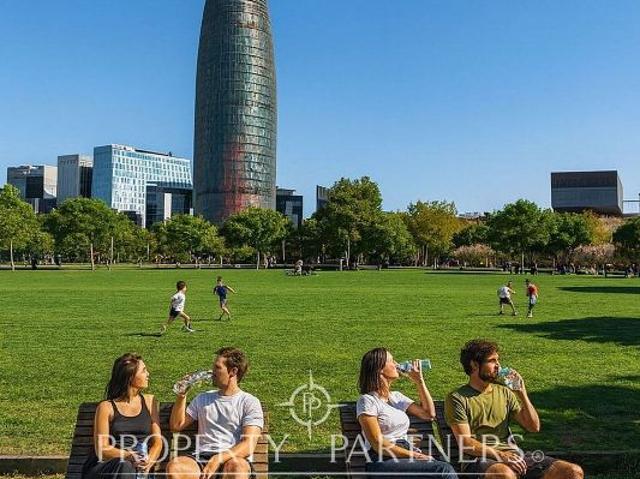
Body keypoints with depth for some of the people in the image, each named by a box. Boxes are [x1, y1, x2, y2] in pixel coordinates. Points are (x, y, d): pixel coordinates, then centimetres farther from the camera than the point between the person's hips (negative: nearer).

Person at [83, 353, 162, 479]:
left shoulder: (150, 401, 12)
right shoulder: (106, 407, 1)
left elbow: (157, 442, 7)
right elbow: (101, 449, -4)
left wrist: (148, 463, -13)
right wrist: (128, 456, -22)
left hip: (138, 467, 2)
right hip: (105, 468, -1)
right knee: (125, 466, -35)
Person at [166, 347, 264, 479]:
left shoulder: (250, 402, 5)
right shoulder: (203, 399, 22)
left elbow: (248, 444, -7)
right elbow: (176, 426, 21)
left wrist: (218, 459, -21)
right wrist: (181, 395, 10)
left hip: (233, 459, -3)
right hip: (202, 458, 4)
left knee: (236, 467, -40)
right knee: (173, 467, -29)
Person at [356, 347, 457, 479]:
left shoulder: (397, 396, 18)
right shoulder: (367, 400, -5)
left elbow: (429, 413, 15)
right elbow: (378, 444, -12)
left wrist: (419, 381, 11)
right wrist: (414, 455, -15)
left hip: (406, 457, 7)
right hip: (383, 461, -6)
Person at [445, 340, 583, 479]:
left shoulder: (504, 392, 18)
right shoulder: (457, 398, 1)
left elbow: (534, 427, 13)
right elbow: (465, 442, -9)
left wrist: (522, 393, 2)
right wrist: (501, 455, -21)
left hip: (513, 454, 6)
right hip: (479, 459, -6)